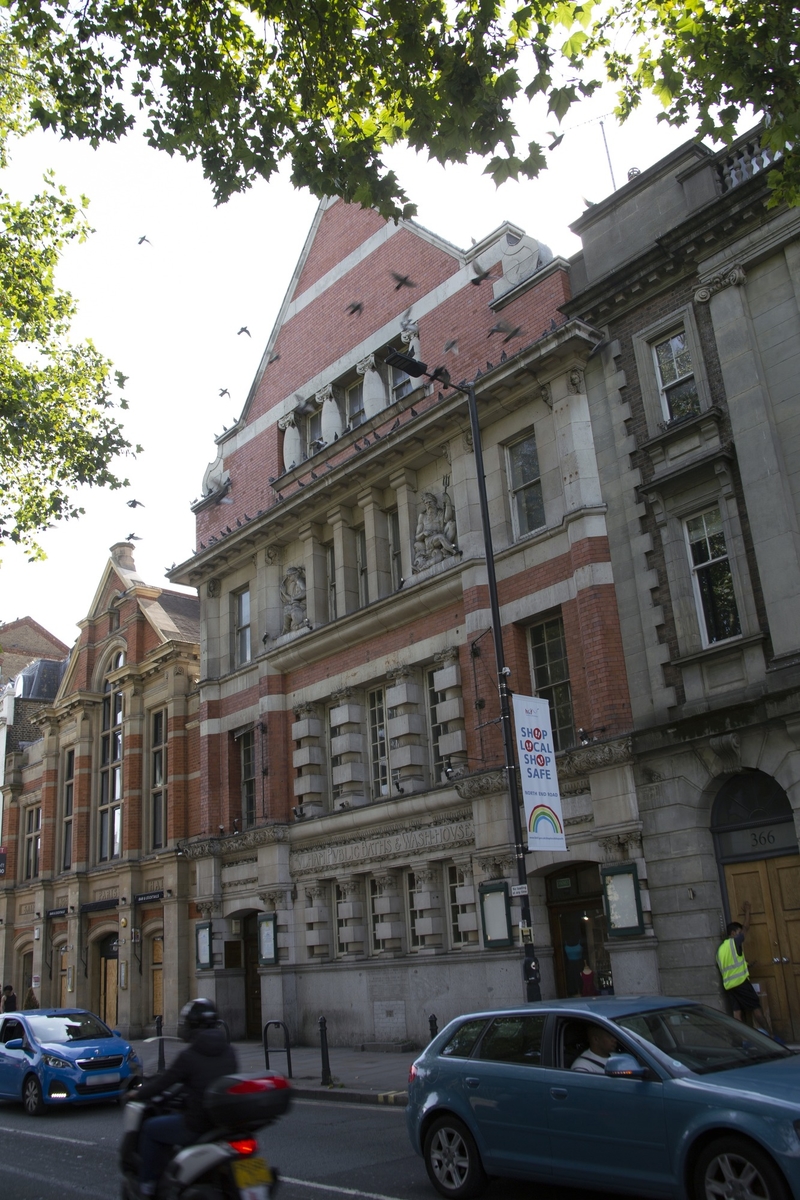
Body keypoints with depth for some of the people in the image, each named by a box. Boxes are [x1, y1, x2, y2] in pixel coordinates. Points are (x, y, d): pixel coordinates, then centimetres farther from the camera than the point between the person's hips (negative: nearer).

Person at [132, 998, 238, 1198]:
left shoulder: (189, 1056, -15)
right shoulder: (229, 1051, 2)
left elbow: (162, 1083, -8)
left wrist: (137, 1094, 11)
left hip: (197, 1125, -7)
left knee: (150, 1129, 15)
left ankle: (147, 1183, 19)